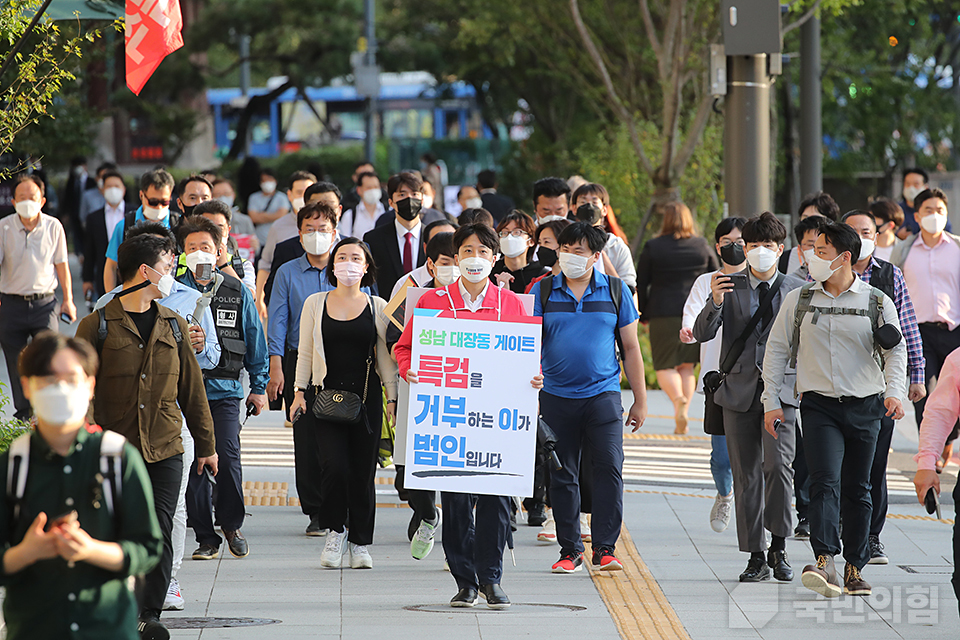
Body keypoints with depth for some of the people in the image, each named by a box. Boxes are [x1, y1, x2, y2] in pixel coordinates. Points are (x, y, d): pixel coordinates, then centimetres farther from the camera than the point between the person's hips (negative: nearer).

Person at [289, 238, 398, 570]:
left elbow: (385, 356, 8)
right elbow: (305, 352, 10)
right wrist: (300, 391, 3)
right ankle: (334, 531, 7)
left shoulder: (378, 307, 7)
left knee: (363, 471, 0)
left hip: (365, 397, 1)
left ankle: (360, 543, 12)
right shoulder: (315, 304, 7)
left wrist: (392, 397, 3)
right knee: (335, 466, -15)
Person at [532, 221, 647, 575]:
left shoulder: (615, 291, 6)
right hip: (556, 396, 1)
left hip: (602, 395, -1)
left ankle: (605, 548, -9)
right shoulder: (542, 291, 6)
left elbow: (631, 347, 10)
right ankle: (570, 550, 14)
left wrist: (640, 400, 9)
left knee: (610, 467, -13)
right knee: (562, 476, 5)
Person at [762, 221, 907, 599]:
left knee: (857, 490, 7)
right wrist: (771, 401, 4)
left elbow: (895, 352, 4)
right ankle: (824, 562, -27)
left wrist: (894, 391, -13)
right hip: (819, 405, -1)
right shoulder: (798, 300, 6)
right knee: (825, 483, -17)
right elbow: (776, 350, 10)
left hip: (865, 407, 1)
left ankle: (854, 568, 16)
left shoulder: (876, 302, 3)